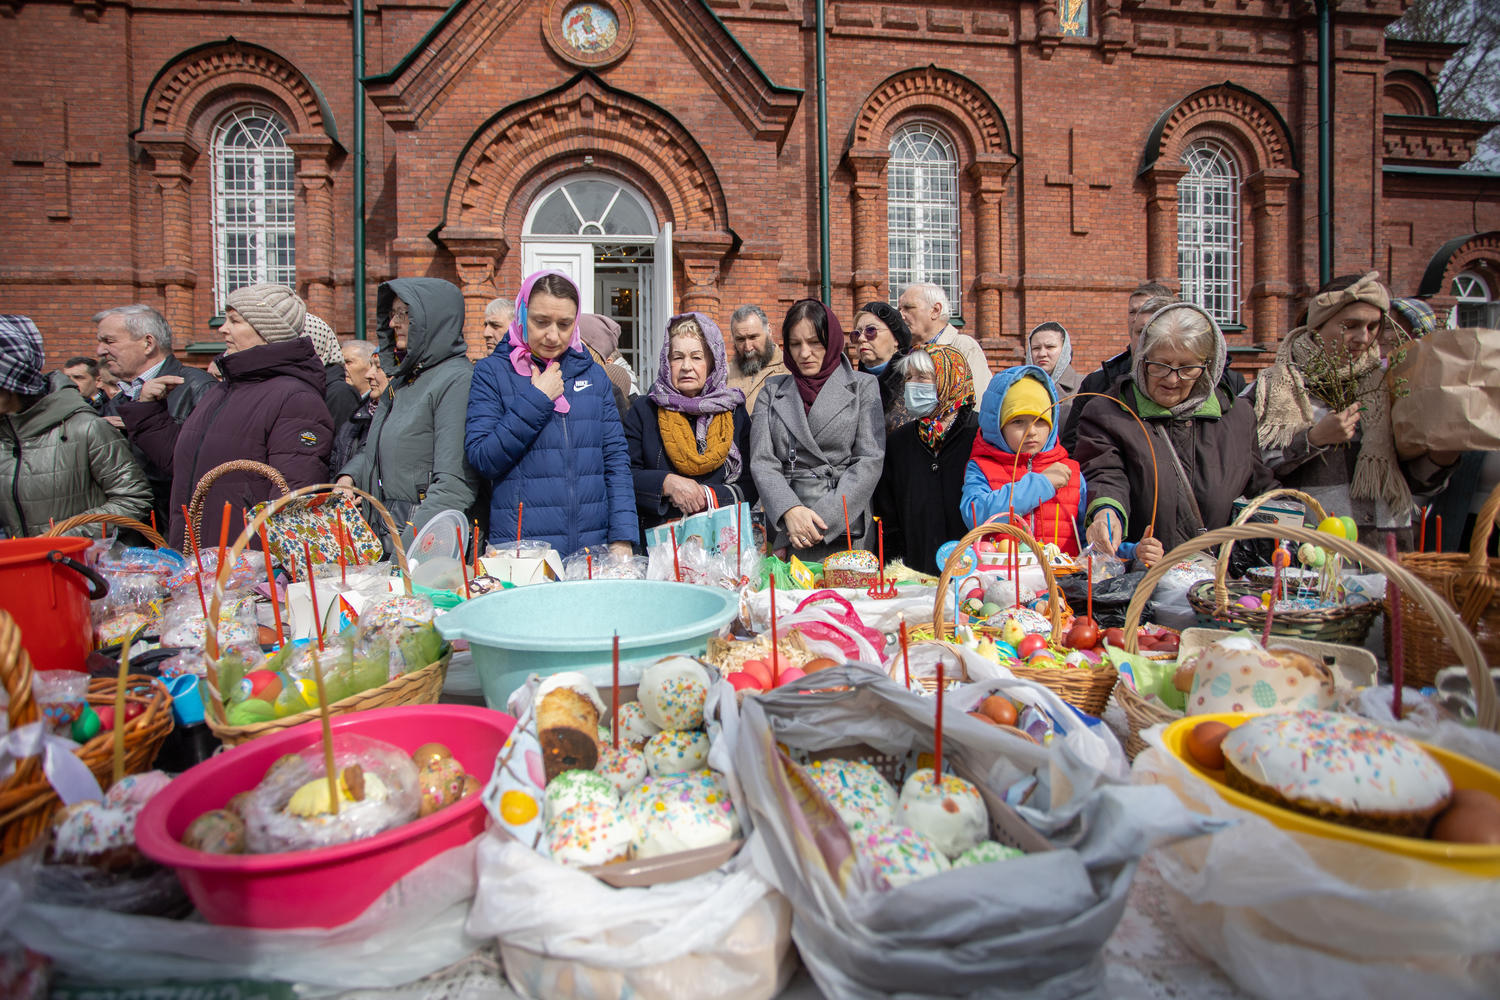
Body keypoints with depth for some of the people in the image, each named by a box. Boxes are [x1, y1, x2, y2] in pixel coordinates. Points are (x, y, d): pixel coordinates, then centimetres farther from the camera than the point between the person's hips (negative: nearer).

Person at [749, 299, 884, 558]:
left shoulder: (862, 386, 6)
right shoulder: (772, 391, 13)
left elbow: (870, 461, -3)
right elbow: (761, 461, 3)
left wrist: (823, 520, -13)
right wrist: (790, 510, -15)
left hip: (845, 530, -1)